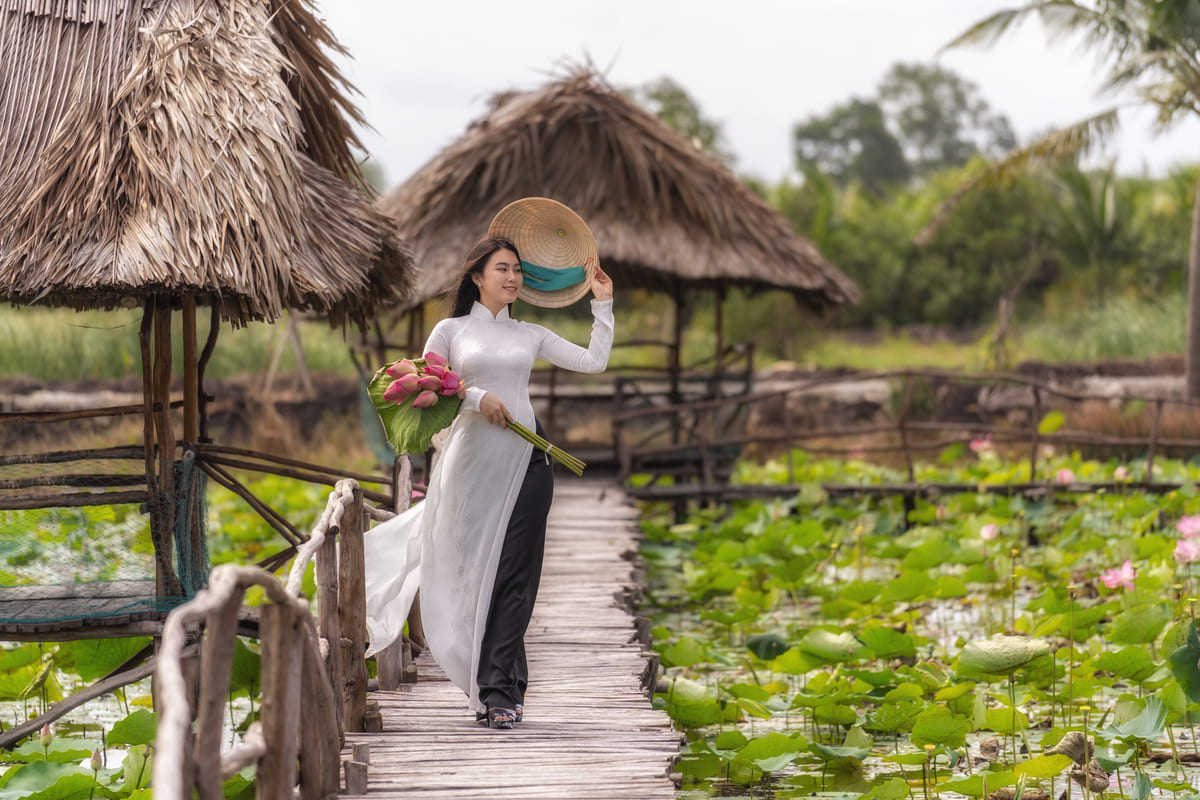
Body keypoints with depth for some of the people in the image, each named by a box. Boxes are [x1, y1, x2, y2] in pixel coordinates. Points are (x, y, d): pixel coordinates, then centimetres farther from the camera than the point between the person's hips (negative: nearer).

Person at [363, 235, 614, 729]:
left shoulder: (530, 335, 15)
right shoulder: (451, 330, 8)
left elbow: (593, 361, 11)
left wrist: (602, 304, 12)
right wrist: (474, 396, -10)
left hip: (525, 461, 2)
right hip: (473, 458, -1)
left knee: (514, 575, -6)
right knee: (475, 570, -2)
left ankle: (497, 690, -6)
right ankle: (501, 689, 5)